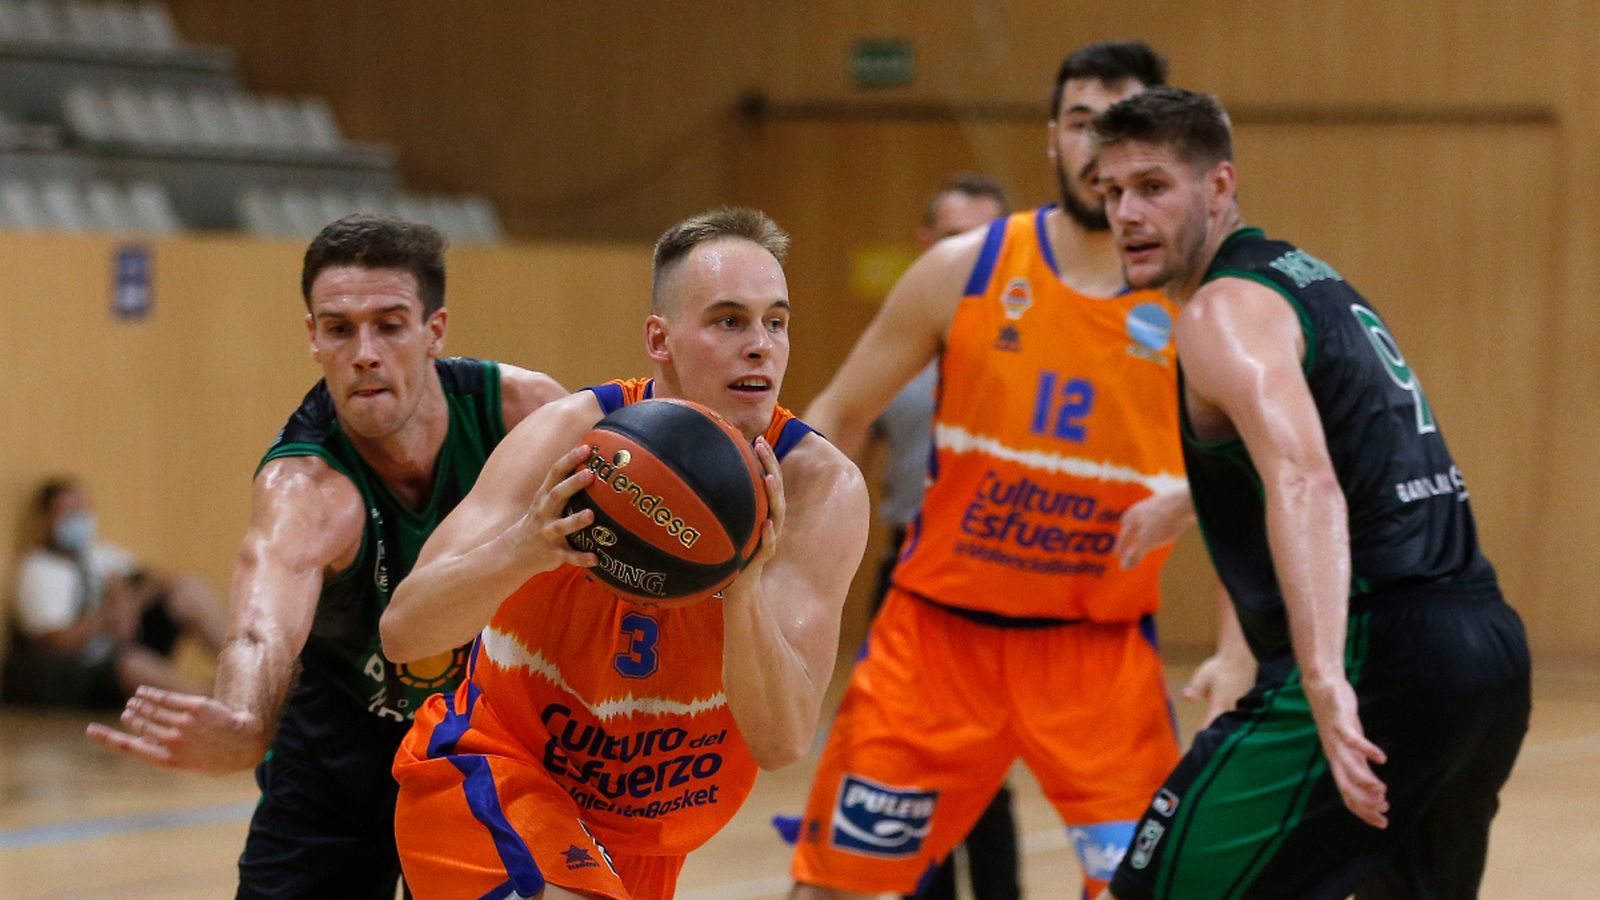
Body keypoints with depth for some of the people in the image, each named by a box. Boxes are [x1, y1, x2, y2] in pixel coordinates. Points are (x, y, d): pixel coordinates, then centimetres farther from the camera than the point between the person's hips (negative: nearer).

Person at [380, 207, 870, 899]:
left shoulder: (820, 488, -18)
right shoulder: (574, 436, -20)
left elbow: (782, 741, -25)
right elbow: (402, 631, -27)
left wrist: (744, 590, -43)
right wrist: (524, 548, -47)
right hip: (489, 771, -4)